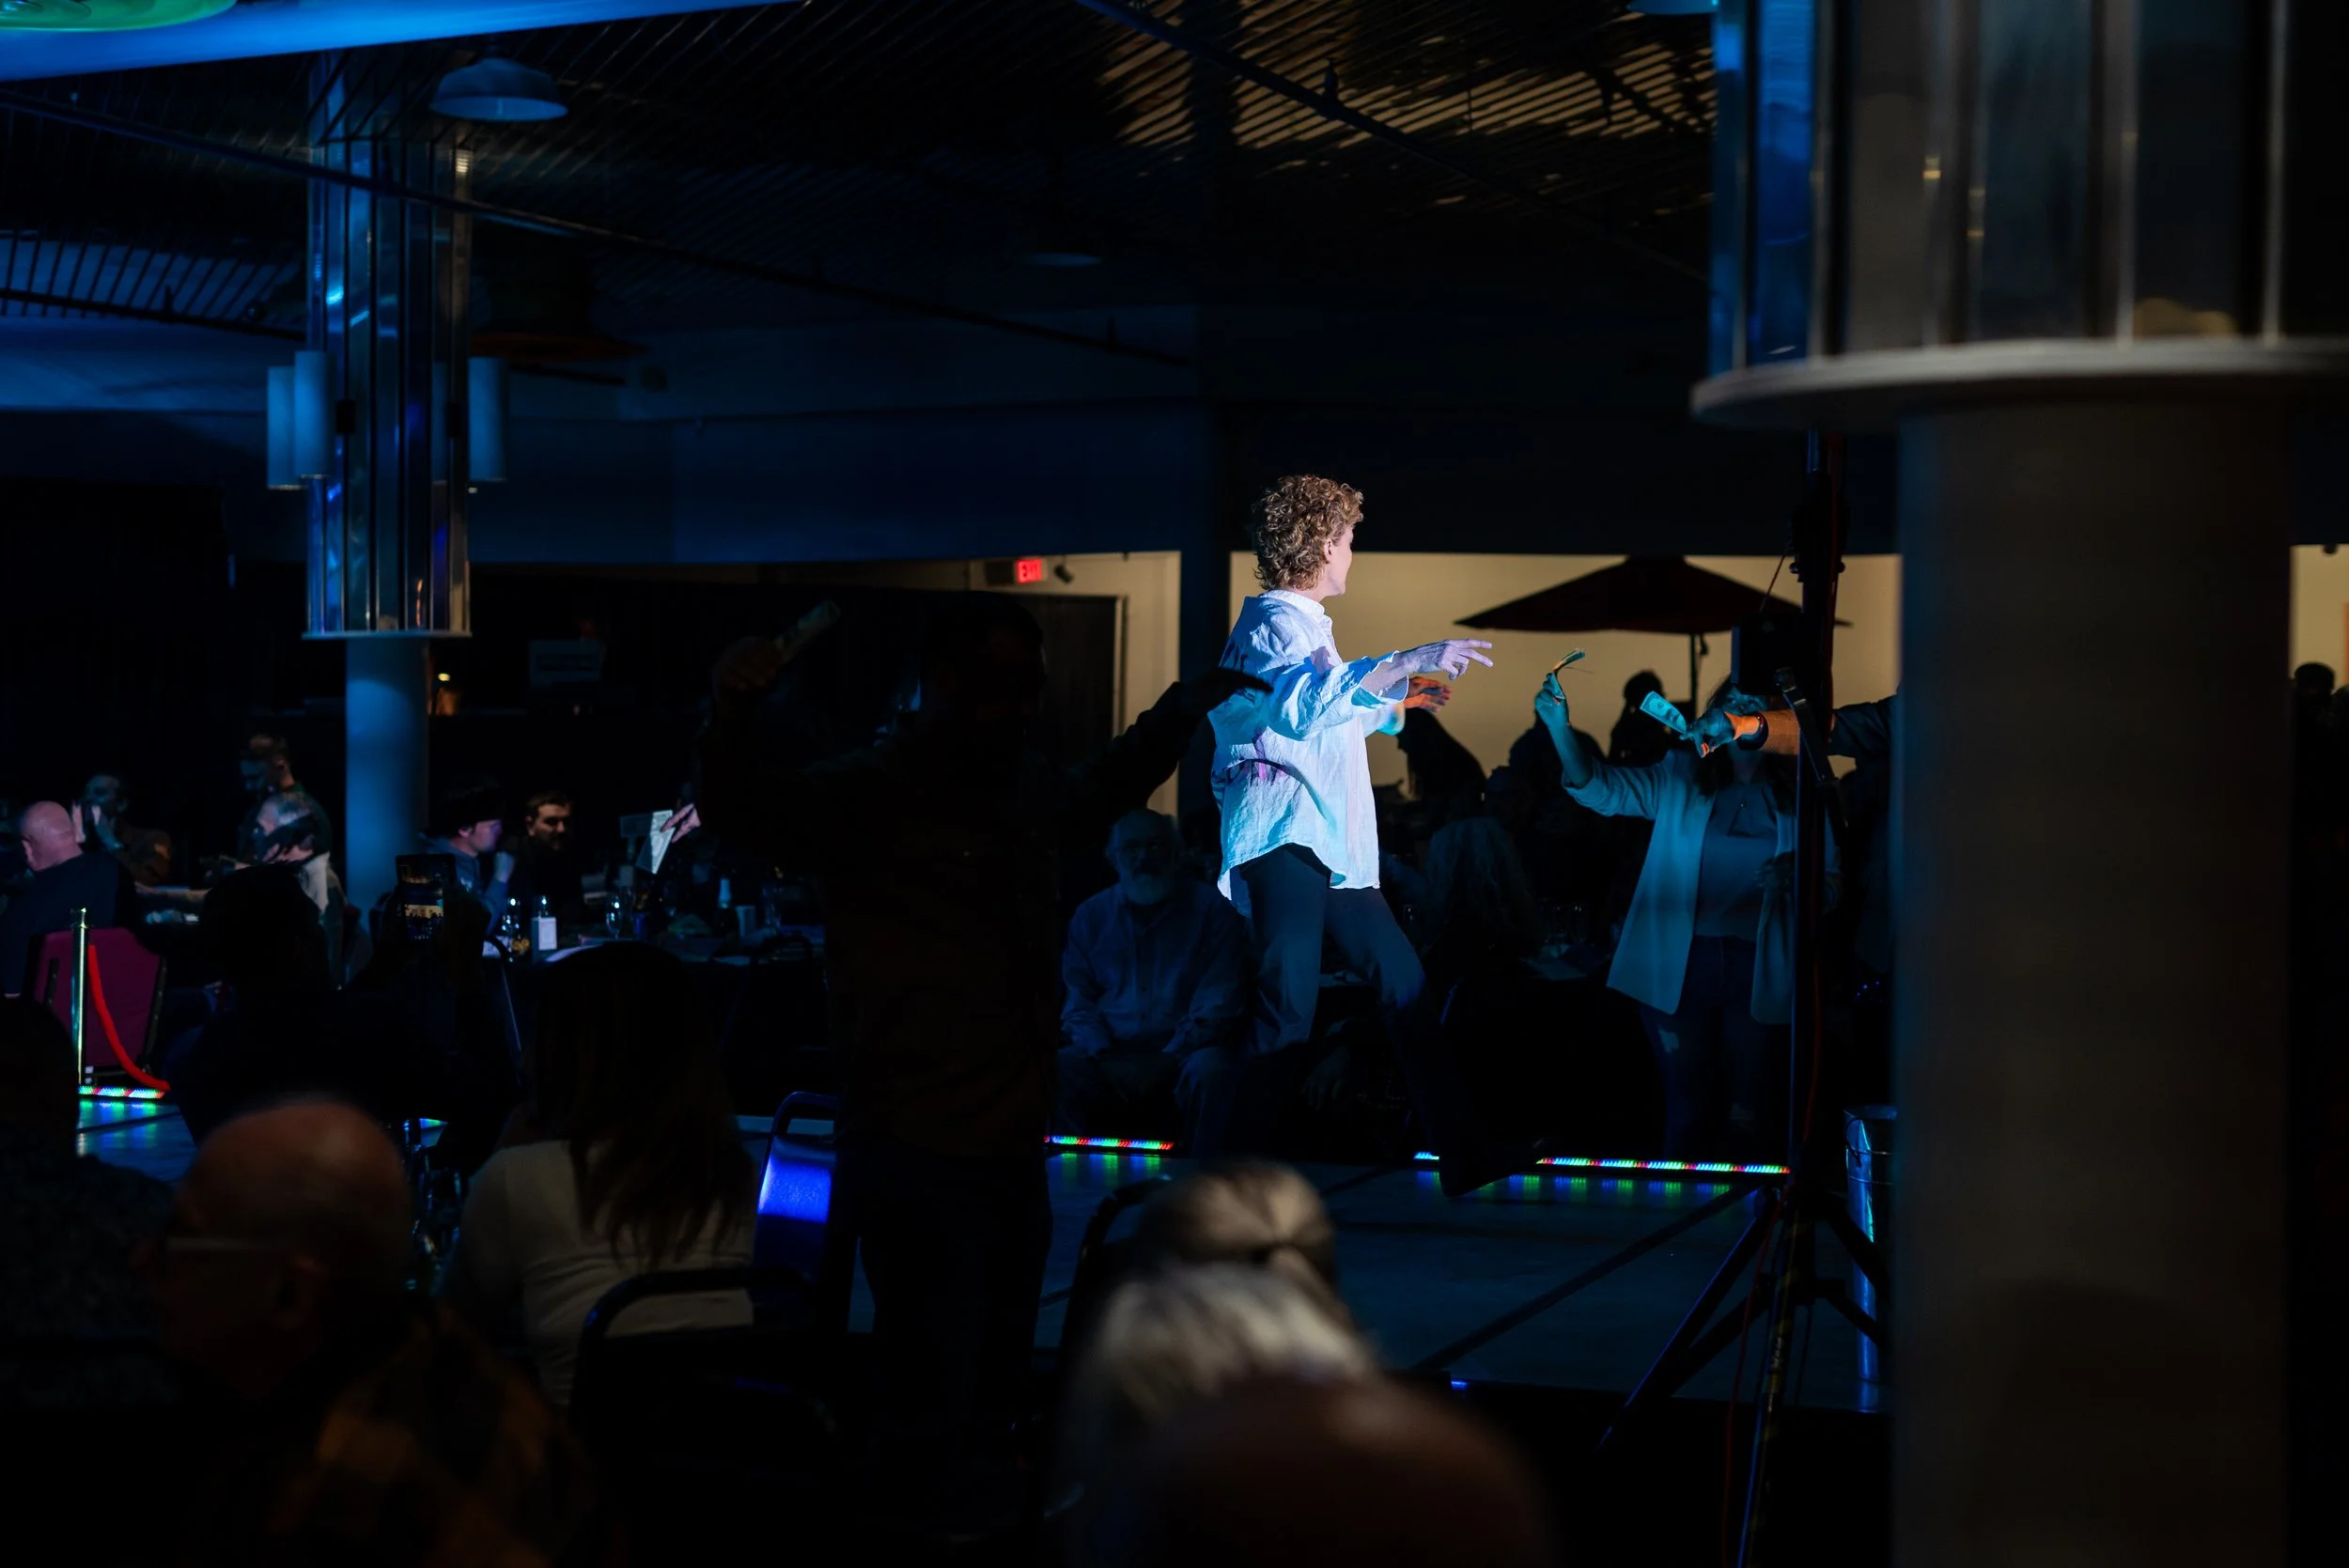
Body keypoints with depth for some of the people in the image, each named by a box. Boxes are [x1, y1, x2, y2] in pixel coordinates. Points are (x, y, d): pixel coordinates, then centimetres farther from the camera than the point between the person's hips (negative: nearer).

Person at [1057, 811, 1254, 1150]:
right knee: (1057, 1072, -27)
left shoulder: (1211, 910, 0)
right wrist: (1104, 1059, -9)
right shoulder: (1091, 916, 11)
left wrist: (1167, 1061, -17)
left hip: (1183, 1051, -2)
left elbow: (1219, 1004, -6)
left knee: (1207, 1072, -36)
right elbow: (1079, 1001, 10)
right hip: (1111, 1053, 2)